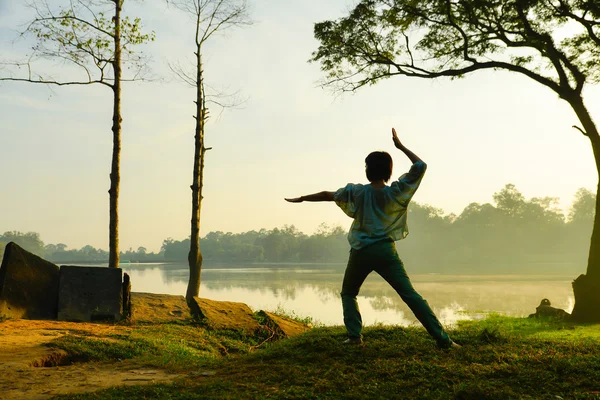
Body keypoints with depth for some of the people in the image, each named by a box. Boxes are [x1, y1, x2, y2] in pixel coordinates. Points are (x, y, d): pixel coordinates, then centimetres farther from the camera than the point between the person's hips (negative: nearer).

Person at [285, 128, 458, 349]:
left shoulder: (357, 192, 4)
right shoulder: (397, 192, 1)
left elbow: (327, 195, 16)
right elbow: (420, 166, 7)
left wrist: (301, 198, 29)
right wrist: (400, 145, 11)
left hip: (361, 252, 1)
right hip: (386, 251, 0)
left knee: (348, 293, 21)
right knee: (410, 295, -2)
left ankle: (354, 335, 4)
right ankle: (442, 338, -7)